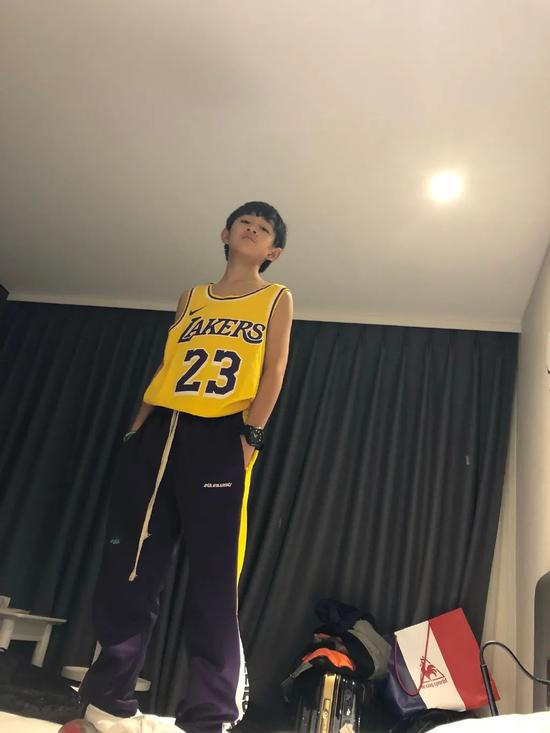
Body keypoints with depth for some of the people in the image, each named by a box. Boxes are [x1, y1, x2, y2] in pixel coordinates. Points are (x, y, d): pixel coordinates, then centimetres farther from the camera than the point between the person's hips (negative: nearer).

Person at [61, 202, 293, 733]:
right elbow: (163, 369, 19)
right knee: (128, 569, 4)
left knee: (213, 580, -4)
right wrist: (135, 430, 12)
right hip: (159, 430, 4)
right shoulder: (191, 298, 22)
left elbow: (274, 371, 0)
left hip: (220, 436, -4)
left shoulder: (276, 299, 13)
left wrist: (252, 434, -13)